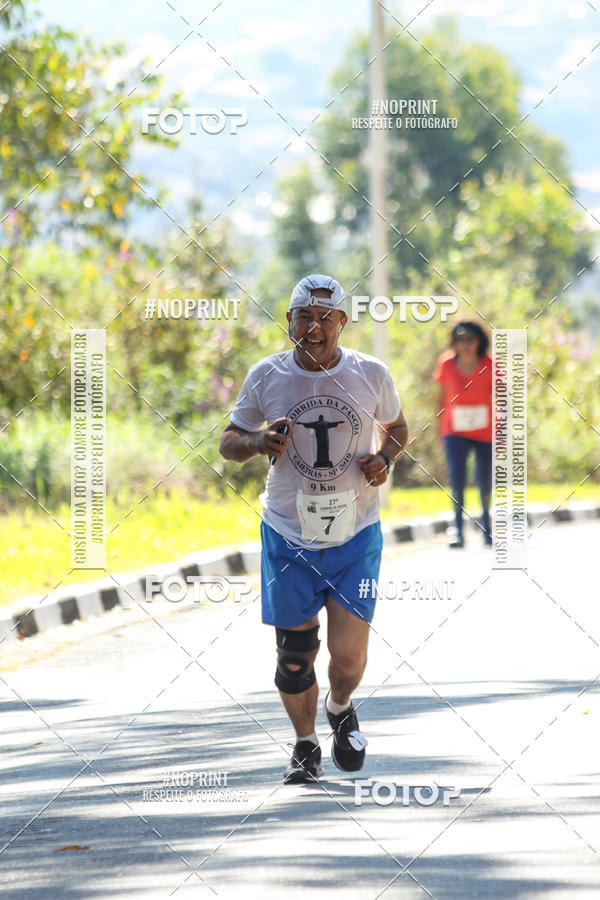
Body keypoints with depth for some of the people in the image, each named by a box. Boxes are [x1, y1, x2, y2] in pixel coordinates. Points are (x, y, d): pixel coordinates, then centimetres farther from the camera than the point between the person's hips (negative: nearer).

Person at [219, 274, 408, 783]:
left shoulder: (371, 374, -3)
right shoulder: (266, 377, -4)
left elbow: (397, 427, 16)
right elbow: (229, 443, 7)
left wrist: (385, 459, -6)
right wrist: (258, 442, -16)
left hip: (355, 536, 0)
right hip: (288, 536, 1)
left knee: (349, 656, -8)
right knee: (294, 655, 4)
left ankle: (340, 709, 28)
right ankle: (305, 746, 29)